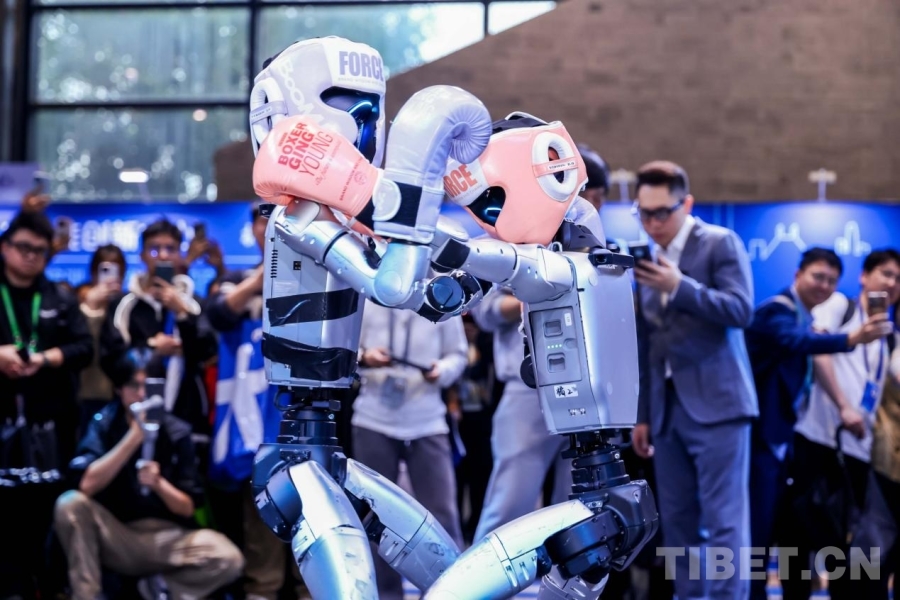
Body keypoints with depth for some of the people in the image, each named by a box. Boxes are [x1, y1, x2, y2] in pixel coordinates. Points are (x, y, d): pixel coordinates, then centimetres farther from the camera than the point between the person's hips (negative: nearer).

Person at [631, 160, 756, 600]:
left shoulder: (721, 243, -1)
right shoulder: (650, 257, 16)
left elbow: (741, 310, -13)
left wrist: (680, 287, -22)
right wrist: (642, 414, 17)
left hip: (716, 403, -6)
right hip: (667, 409, 6)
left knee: (723, 519, -9)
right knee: (677, 524, 7)